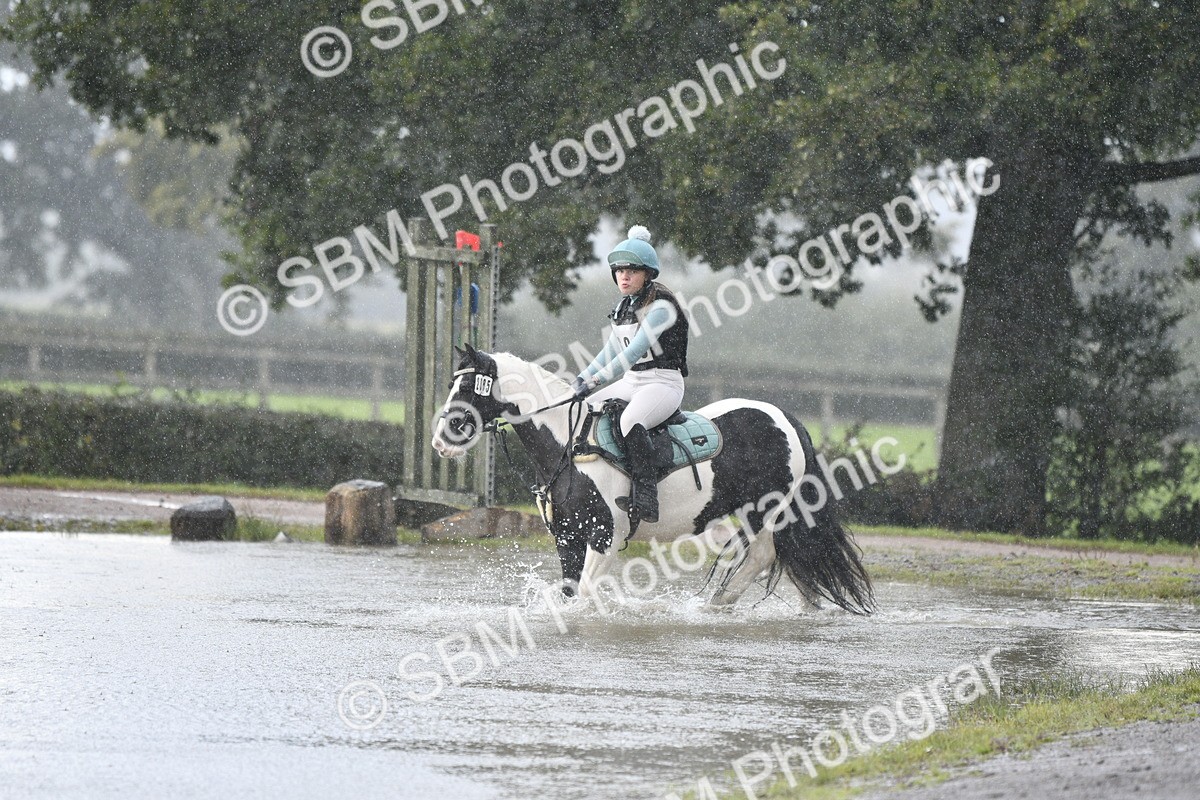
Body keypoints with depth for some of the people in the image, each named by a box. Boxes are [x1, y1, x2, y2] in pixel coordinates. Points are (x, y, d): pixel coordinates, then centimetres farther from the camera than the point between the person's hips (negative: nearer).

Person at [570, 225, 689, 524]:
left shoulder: (660, 307, -15)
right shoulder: (625, 306, 13)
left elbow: (634, 351, -24)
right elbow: (611, 352, 21)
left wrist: (595, 382, -30)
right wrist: (580, 382, 10)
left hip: (663, 383, -10)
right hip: (631, 382, 10)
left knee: (630, 421, -38)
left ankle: (645, 500, -43)